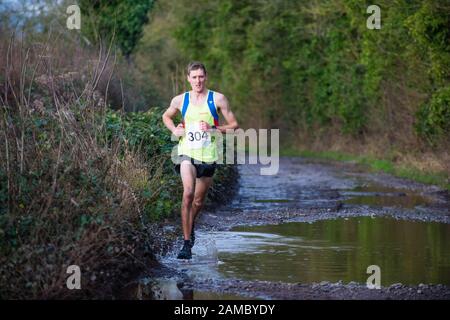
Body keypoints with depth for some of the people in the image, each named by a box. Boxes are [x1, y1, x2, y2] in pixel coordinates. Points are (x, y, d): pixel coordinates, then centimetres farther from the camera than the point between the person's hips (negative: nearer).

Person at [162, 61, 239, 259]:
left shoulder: (217, 99, -1)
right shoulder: (180, 100, 4)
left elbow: (234, 125, 2)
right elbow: (166, 117, 23)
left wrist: (214, 129, -14)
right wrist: (174, 130, 3)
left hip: (208, 155, 1)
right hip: (187, 153, -1)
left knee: (199, 200, 13)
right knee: (188, 193, -23)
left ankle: (191, 225, 46)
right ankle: (187, 243, -21)